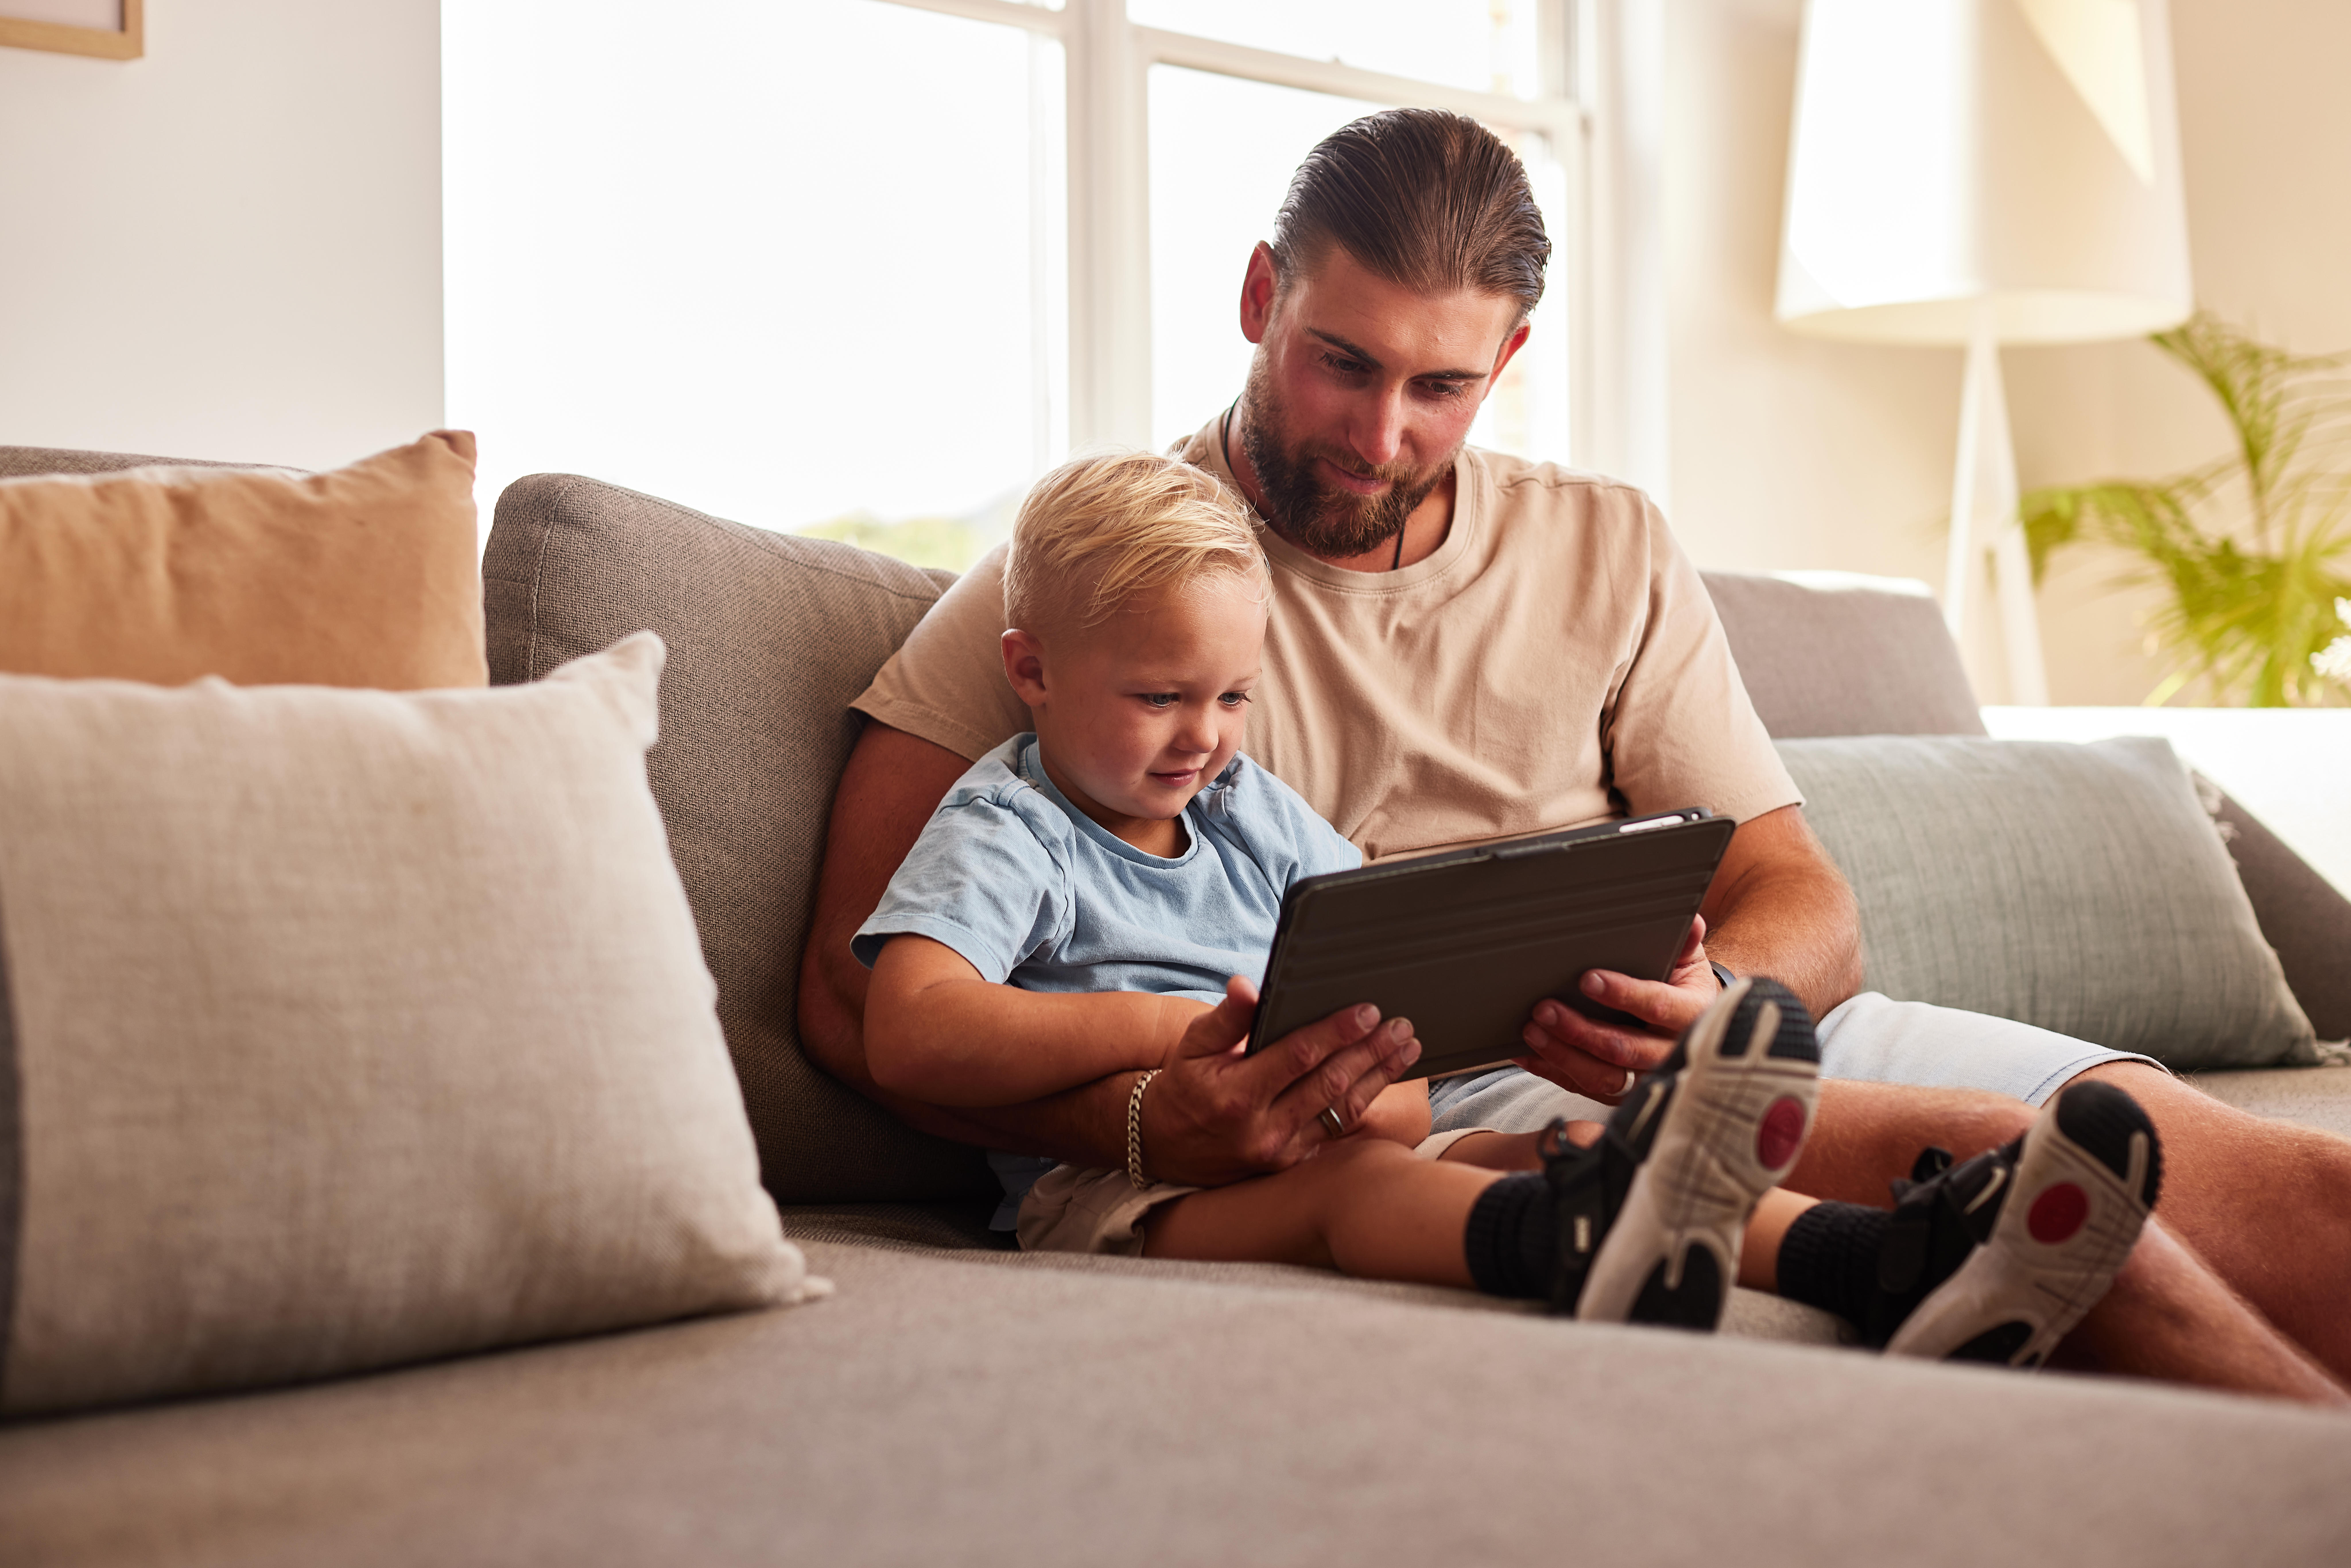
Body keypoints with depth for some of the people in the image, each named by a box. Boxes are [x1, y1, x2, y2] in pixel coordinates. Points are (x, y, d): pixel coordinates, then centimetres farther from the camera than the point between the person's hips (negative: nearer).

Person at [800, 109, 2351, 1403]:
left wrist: (1717, 1007, -15)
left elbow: (1806, 906, 11)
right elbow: (857, 987, -5)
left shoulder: (1612, 551, 17)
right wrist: (1149, 1122, -24)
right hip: (1406, 1103, -5)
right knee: (1995, 1158, -29)